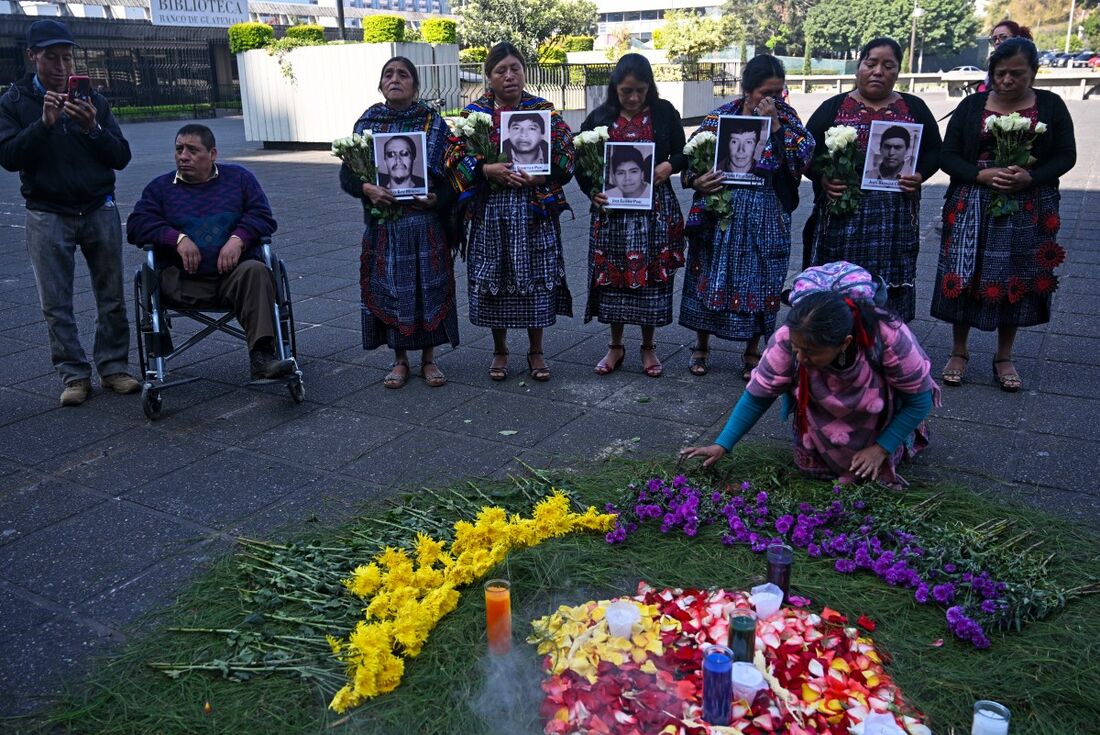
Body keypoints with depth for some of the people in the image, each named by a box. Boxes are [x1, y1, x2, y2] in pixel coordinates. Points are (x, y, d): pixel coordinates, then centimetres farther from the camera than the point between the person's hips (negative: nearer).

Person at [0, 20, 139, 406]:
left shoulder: (92, 98, 6)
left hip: (100, 211, 1)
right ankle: (74, 376, 10)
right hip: (47, 216, -1)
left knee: (112, 297, 4)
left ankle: (114, 367, 15)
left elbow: (121, 157, 2)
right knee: (56, 304, 1)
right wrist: (44, 123, -20)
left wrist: (94, 128, -16)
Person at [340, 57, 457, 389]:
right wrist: (367, 188, -15)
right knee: (390, 288, 5)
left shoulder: (433, 122, 2)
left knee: (429, 286, 3)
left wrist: (437, 199, -18)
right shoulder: (367, 122, 6)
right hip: (384, 223, 1)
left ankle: (428, 359, 17)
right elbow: (346, 174, 5)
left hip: (425, 221, -1)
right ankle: (400, 360, 19)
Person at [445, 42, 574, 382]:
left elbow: (566, 153, 0)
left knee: (536, 278, 3)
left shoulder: (544, 110, 6)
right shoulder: (474, 112, 6)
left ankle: (536, 351, 19)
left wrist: (541, 177, -18)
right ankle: (499, 350, 22)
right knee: (493, 278, 6)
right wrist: (487, 170, -17)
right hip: (490, 210, 1)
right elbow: (455, 155, -2)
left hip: (534, 210, 0)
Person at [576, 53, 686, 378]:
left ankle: (649, 347, 20)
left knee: (652, 277, 4)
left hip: (656, 209, -1)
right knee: (612, 276, 6)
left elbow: (684, 153, 8)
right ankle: (616, 347, 22)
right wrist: (592, 192, -10)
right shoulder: (600, 118, 3)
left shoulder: (664, 113, 2)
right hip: (612, 210, 1)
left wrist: (670, 166, -13)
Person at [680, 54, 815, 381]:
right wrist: (697, 182, -21)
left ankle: (752, 352, 23)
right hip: (721, 214, -1)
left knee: (759, 281, 7)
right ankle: (701, 346, 26)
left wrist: (775, 124, -17)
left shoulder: (785, 115, 1)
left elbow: (804, 155, -12)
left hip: (766, 217, 1)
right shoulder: (719, 117, -3)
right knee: (712, 276, 7)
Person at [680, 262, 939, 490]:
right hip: (824, 415, 1)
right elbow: (758, 395, -22)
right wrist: (721, 446, -26)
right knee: (814, 467, -6)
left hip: (879, 415, -1)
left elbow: (920, 400, -22)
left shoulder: (890, 338, -40)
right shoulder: (788, 338, -36)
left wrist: (880, 449, -24)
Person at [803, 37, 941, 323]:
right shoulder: (833, 107, 6)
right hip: (842, 217, -1)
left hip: (895, 219, 2)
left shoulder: (914, 108, 11)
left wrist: (920, 175, -6)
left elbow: (933, 151, 15)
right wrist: (822, 177, -14)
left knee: (889, 296, 4)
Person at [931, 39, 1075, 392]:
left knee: (1016, 280, 7)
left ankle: (1004, 357, 22)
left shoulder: (1051, 105, 3)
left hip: (1028, 212, 1)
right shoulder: (972, 105, 2)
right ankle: (959, 351, 18)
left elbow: (1066, 155, 2)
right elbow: (948, 156, -1)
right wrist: (983, 175, -18)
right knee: (966, 278, 1)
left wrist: (1031, 177, -17)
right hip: (973, 209, 0)